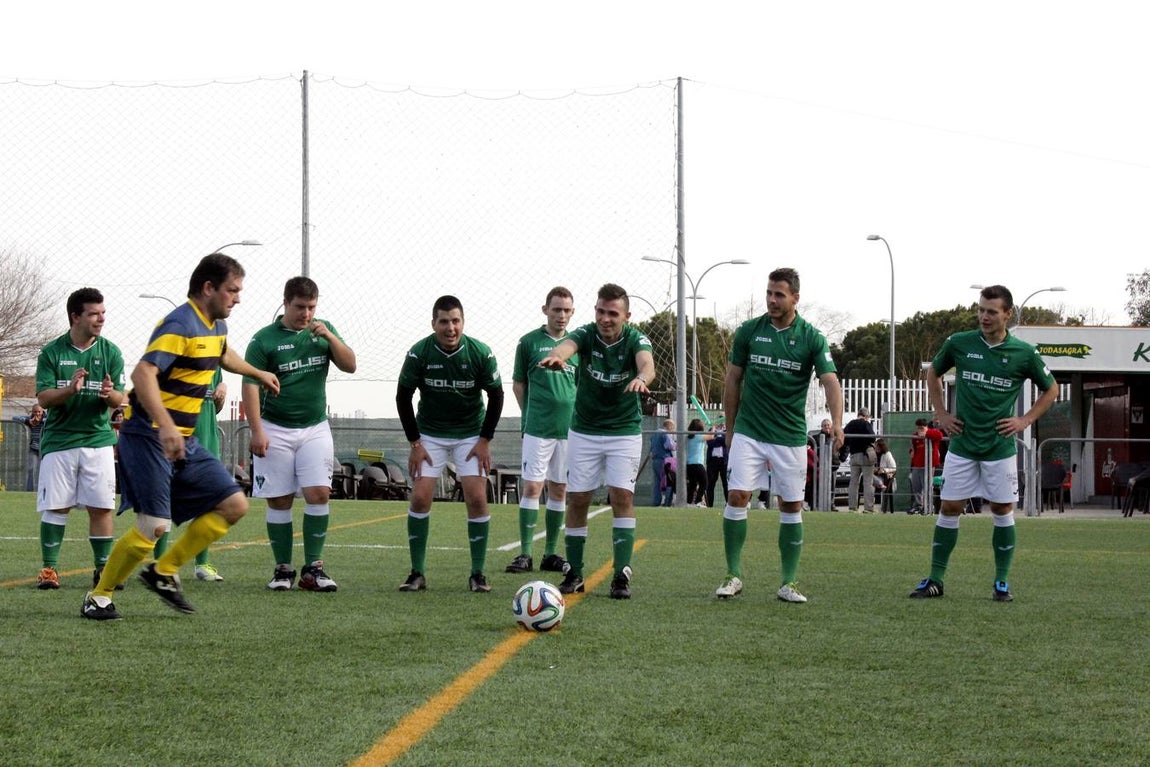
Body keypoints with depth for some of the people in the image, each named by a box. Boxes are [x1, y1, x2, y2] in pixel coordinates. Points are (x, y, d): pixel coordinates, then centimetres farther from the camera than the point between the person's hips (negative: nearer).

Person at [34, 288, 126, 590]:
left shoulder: (110, 352, 3)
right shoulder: (51, 352, -1)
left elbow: (120, 400, 0)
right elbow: (43, 398, -6)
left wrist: (109, 394, -24)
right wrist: (70, 389, -25)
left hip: (98, 439, 1)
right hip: (58, 439, -1)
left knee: (101, 507, -2)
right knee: (55, 506, -1)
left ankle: (103, 568, 5)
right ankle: (48, 568, 7)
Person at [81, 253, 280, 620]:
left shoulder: (216, 326, 13)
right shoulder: (180, 325, -17)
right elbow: (143, 373, -30)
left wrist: (259, 374, 54)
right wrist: (166, 426, -40)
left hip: (184, 442, 9)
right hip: (149, 437, -9)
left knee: (234, 505, 3)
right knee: (155, 525, -15)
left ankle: (164, 572, 13)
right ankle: (98, 597, 3)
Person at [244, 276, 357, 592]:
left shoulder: (323, 330, 7)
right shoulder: (264, 340, -5)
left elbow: (350, 365, 2)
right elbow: (251, 386, -8)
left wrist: (329, 337, -13)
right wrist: (257, 431, -15)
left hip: (315, 428, 3)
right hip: (276, 430, -3)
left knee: (319, 494, -9)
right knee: (279, 501, 0)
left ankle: (313, 568, -3)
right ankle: (283, 569, 9)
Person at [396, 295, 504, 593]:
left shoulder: (481, 353, -15)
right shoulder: (419, 353, -15)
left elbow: (496, 395, -3)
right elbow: (403, 396, -5)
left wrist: (485, 440, -6)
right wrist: (415, 442, -7)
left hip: (471, 435, 0)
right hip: (430, 434, 0)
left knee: (477, 499, -10)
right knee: (420, 498, -9)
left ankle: (478, 573, 1)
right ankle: (417, 573, 1)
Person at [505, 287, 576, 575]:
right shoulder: (529, 342, 1)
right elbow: (518, 383, 8)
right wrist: (531, 413, 3)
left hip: (569, 429, 3)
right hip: (537, 429, -3)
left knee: (559, 490, 7)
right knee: (532, 487, -7)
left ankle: (551, 553, 14)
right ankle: (525, 553, -5)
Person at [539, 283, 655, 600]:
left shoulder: (635, 339, -15)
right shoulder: (585, 335, -13)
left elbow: (647, 362, -37)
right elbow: (566, 346, -36)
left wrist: (641, 377, -63)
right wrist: (556, 356, -62)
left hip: (625, 431, -1)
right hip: (584, 430, 1)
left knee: (622, 497, -11)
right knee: (577, 500, 1)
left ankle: (621, 575, -8)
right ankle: (574, 573, 13)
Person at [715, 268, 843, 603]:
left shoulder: (811, 338, -3)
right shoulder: (748, 331, 1)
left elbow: (830, 381, -14)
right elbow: (733, 381, 9)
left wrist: (837, 422, -31)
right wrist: (730, 428, 8)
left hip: (791, 435, 0)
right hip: (749, 432, 0)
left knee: (791, 506, 2)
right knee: (737, 497, -10)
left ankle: (789, 583, 10)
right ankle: (733, 575, 1)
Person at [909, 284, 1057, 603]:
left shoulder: (1024, 353, -5)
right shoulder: (959, 343, -2)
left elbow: (1050, 389, 10)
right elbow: (933, 373, 17)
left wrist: (1025, 420, 0)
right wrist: (941, 413, 9)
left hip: (1000, 447, -1)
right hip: (962, 444, 1)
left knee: (1002, 511, 2)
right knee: (949, 508, 1)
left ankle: (1002, 582, 13)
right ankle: (935, 579, 8)